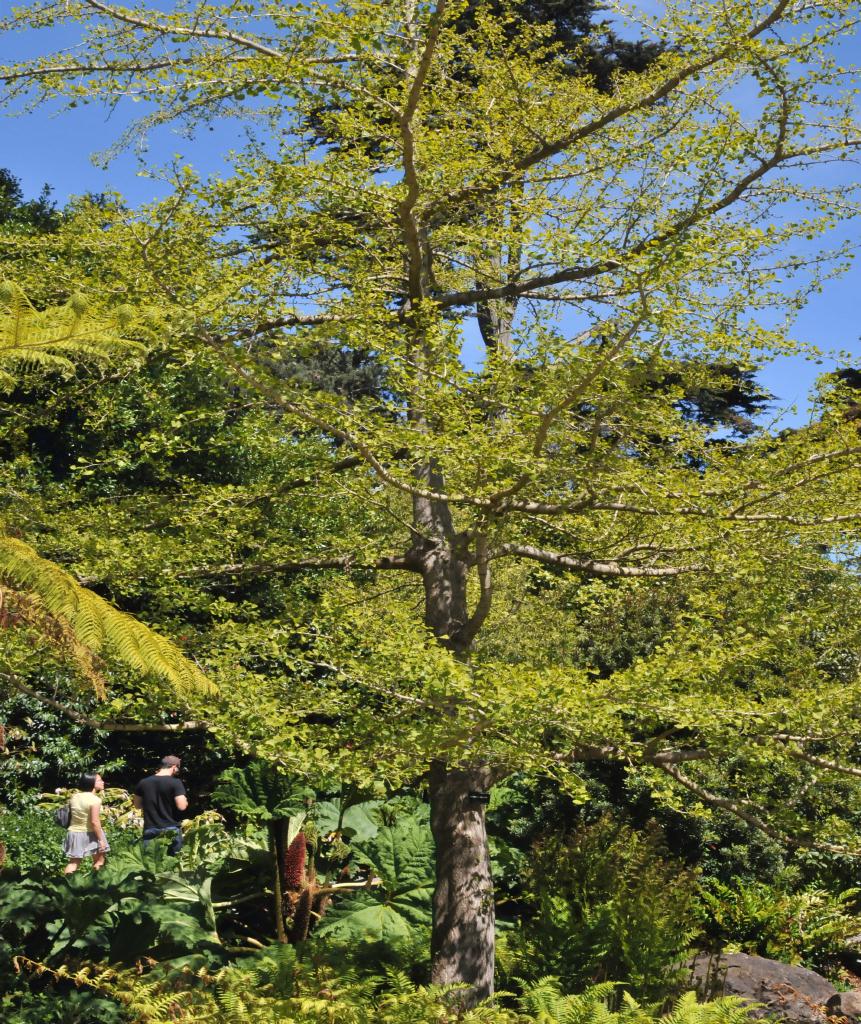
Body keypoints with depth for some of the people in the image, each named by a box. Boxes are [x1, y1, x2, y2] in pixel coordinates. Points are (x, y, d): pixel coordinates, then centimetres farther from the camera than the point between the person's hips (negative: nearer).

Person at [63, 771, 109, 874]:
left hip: (74, 833, 6)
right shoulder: (94, 800, -19)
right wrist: (101, 839, -16)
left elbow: (70, 816, 9)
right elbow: (95, 822, -22)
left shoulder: (74, 797, 4)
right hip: (90, 834, -6)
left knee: (74, 862, 9)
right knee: (99, 859, 13)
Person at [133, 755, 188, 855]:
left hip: (150, 831, 3)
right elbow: (181, 806, -16)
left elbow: (138, 805, 15)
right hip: (171, 831, -3)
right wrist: (185, 801, 4)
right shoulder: (175, 783, -10)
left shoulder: (143, 783, 5)